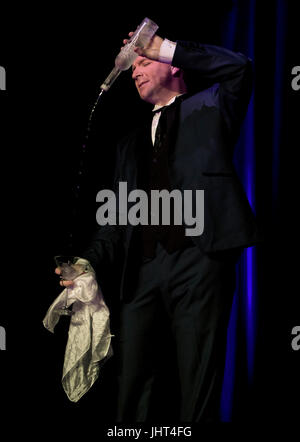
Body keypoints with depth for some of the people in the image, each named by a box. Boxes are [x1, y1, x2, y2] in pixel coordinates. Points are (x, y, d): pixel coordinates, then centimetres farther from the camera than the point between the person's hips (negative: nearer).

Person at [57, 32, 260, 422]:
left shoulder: (209, 108, 15)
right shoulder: (132, 144, 28)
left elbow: (238, 69, -5)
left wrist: (164, 48, -1)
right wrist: (90, 259, 4)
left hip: (198, 261, -5)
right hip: (143, 270, 5)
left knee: (198, 388, -6)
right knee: (132, 386, 1)